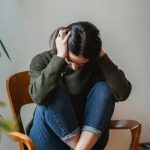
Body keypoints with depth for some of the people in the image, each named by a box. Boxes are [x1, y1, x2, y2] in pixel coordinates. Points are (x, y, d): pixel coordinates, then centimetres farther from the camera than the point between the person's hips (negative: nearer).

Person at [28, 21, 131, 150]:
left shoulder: (96, 63, -6)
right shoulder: (42, 61, -10)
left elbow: (122, 93, -22)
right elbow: (39, 97, -31)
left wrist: (102, 55, -23)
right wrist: (60, 56, -31)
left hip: (90, 138, 2)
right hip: (50, 138, -1)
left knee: (103, 89, -20)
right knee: (51, 96, -28)